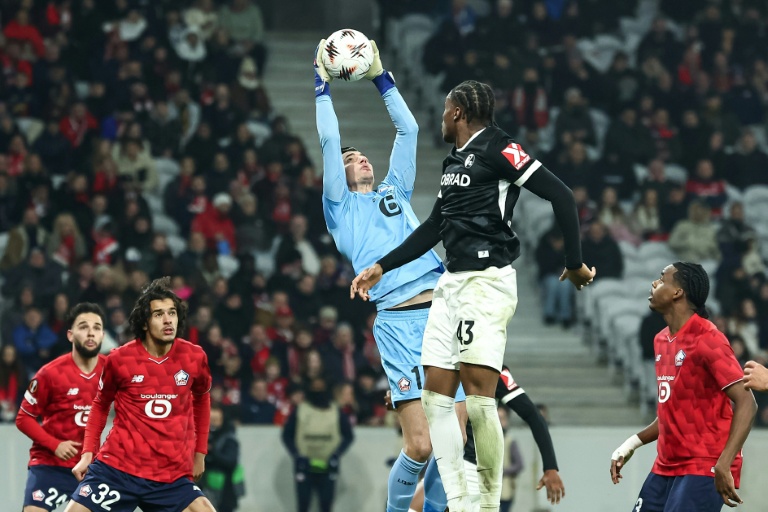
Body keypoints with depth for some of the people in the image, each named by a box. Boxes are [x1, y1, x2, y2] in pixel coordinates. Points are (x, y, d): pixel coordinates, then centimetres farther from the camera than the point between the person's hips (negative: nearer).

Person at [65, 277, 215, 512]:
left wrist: (199, 452, 20)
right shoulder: (119, 359, -5)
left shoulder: (194, 357, -1)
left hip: (172, 475, 2)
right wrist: (88, 453, 4)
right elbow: (100, 404, 12)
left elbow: (201, 398, 20)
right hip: (117, 466, -2)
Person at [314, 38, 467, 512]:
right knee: (420, 444, -13)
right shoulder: (342, 207, 14)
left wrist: (381, 76, 27)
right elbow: (329, 140, 7)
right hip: (397, 321, -5)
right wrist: (322, 83, 13)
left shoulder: (395, 192, 27)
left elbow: (409, 130, 26)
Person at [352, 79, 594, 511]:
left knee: (479, 398, -15)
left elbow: (561, 196, -13)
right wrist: (382, 268, 27)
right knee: (436, 395, 4)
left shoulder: (498, 148, -8)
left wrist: (575, 263, -12)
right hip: (452, 281, 10)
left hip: (488, 280, -10)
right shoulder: (456, 160, 19)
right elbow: (434, 228, 29)